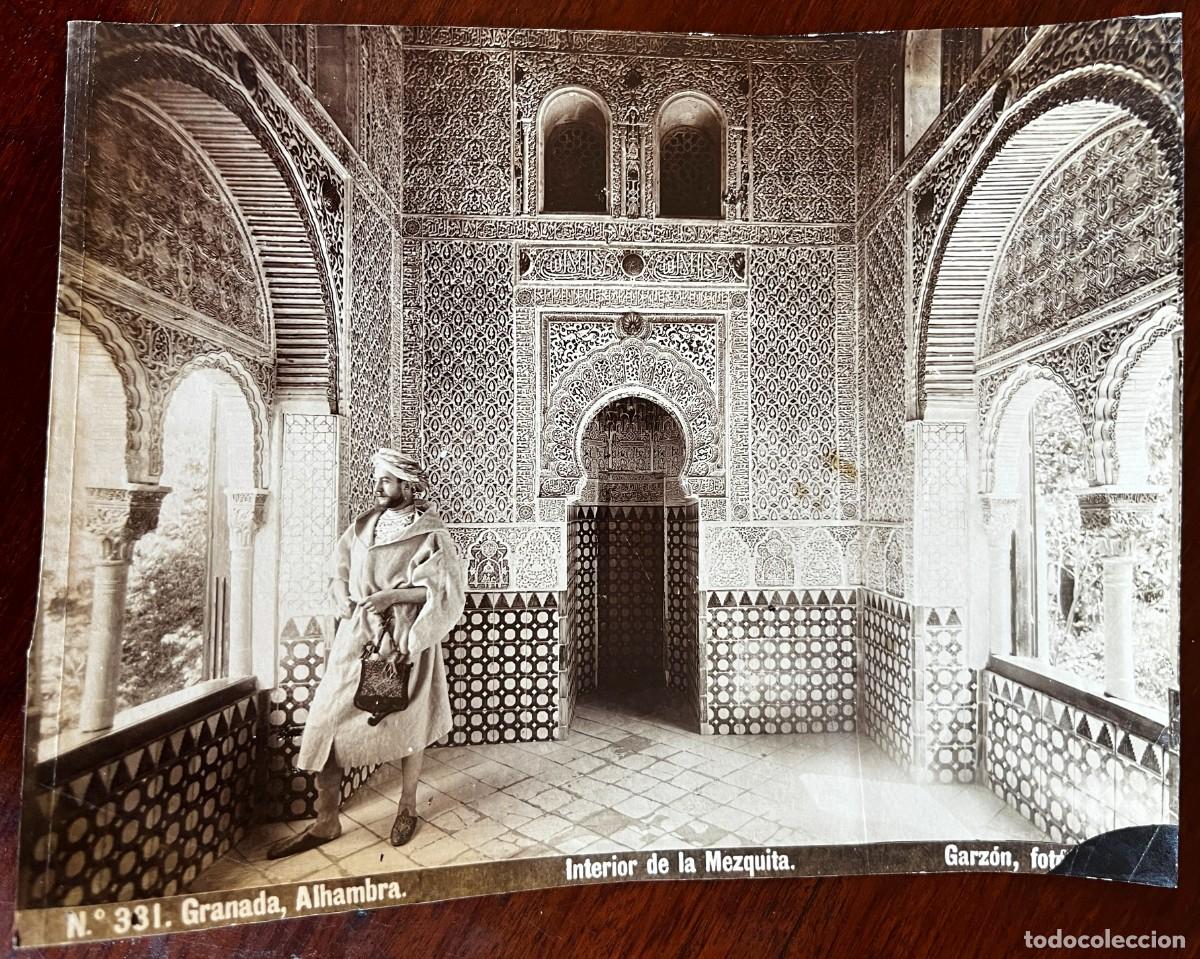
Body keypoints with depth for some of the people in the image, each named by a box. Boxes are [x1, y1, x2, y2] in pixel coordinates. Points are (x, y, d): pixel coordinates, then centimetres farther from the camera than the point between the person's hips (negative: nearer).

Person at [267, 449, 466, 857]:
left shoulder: (430, 533, -6)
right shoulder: (363, 525, 10)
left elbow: (443, 588, -11)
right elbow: (339, 568, 14)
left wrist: (392, 596, -18)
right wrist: (342, 597, -7)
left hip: (402, 639, -4)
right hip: (356, 637, 5)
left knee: (406, 723, 9)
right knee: (326, 722, 2)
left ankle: (407, 807, 31)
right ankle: (326, 821, 19)